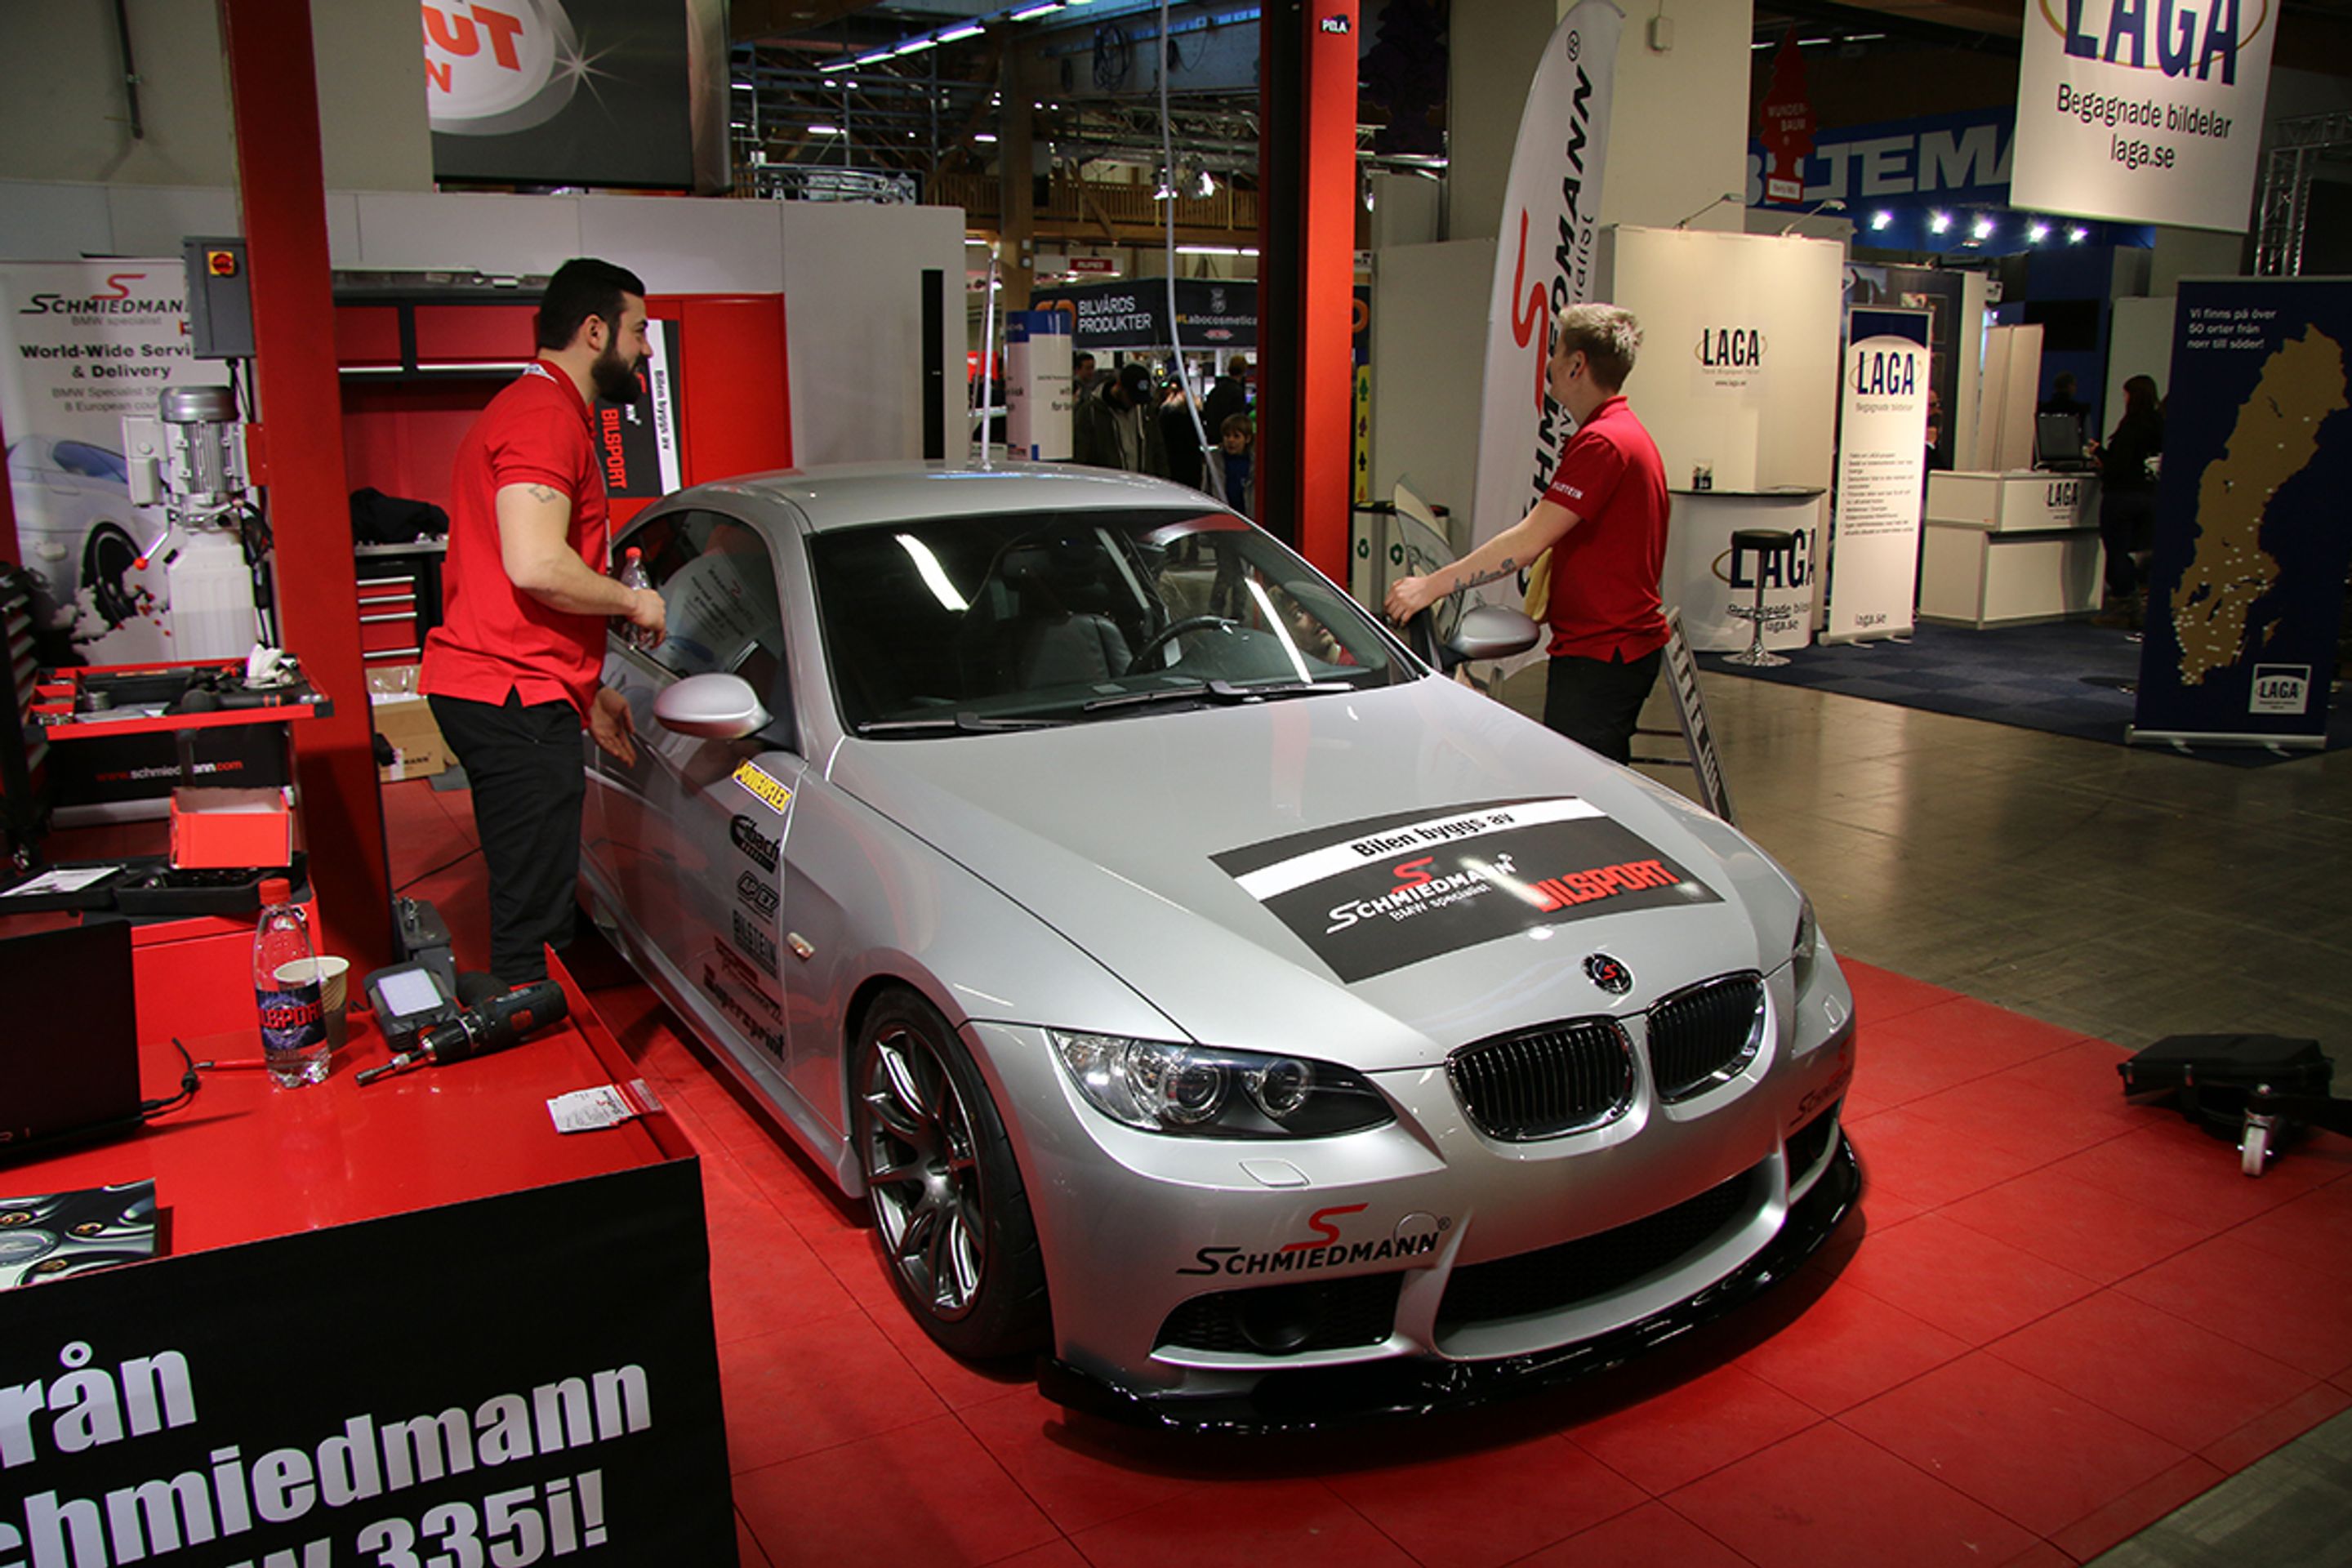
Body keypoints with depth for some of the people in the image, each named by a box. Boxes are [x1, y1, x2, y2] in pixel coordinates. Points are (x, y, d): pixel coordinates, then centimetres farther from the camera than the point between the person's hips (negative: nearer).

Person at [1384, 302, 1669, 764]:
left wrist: (1432, 586, -21)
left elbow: (1529, 541, -23)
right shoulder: (1629, 434, 17)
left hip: (1599, 655, -11)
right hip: (1627, 643, 11)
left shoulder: (1602, 442, -19)